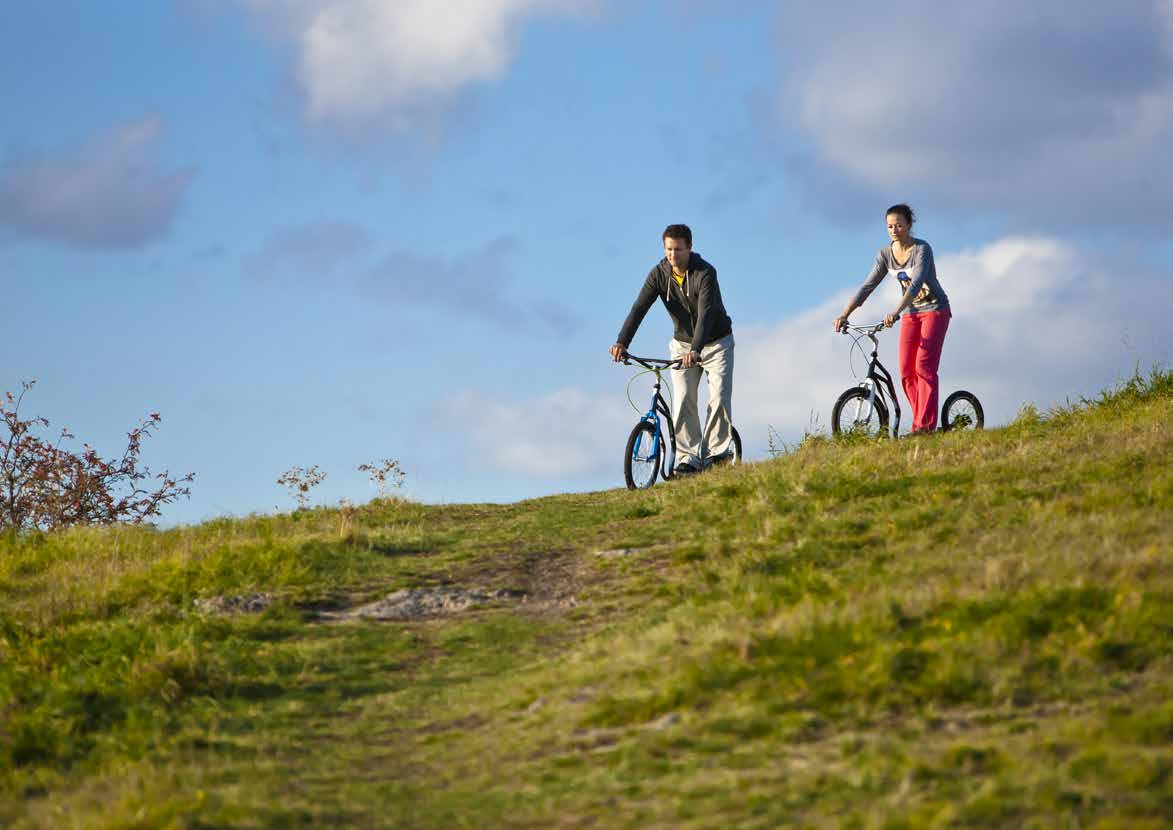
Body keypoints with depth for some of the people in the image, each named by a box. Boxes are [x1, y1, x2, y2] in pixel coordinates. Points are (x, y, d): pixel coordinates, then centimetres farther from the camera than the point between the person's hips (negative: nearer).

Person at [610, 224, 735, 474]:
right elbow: (639, 308, -22)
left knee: (719, 398, -13)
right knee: (683, 401, -10)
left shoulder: (705, 273, -26)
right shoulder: (659, 274, -14)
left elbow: (706, 314, -38)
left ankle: (716, 452, -2)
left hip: (716, 343, -3)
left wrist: (695, 350, -51)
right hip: (683, 343, 3)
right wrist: (621, 343, -36)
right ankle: (689, 458, -9)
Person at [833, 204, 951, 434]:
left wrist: (896, 311, -46)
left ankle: (925, 425, -20)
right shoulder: (886, 254, -2)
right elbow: (868, 286, -4)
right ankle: (920, 422, 1)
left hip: (934, 310, -6)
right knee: (907, 372, -5)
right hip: (911, 314, 6)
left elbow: (916, 283, -33)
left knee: (924, 366, -17)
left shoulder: (922, 249, -19)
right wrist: (845, 314, -15)